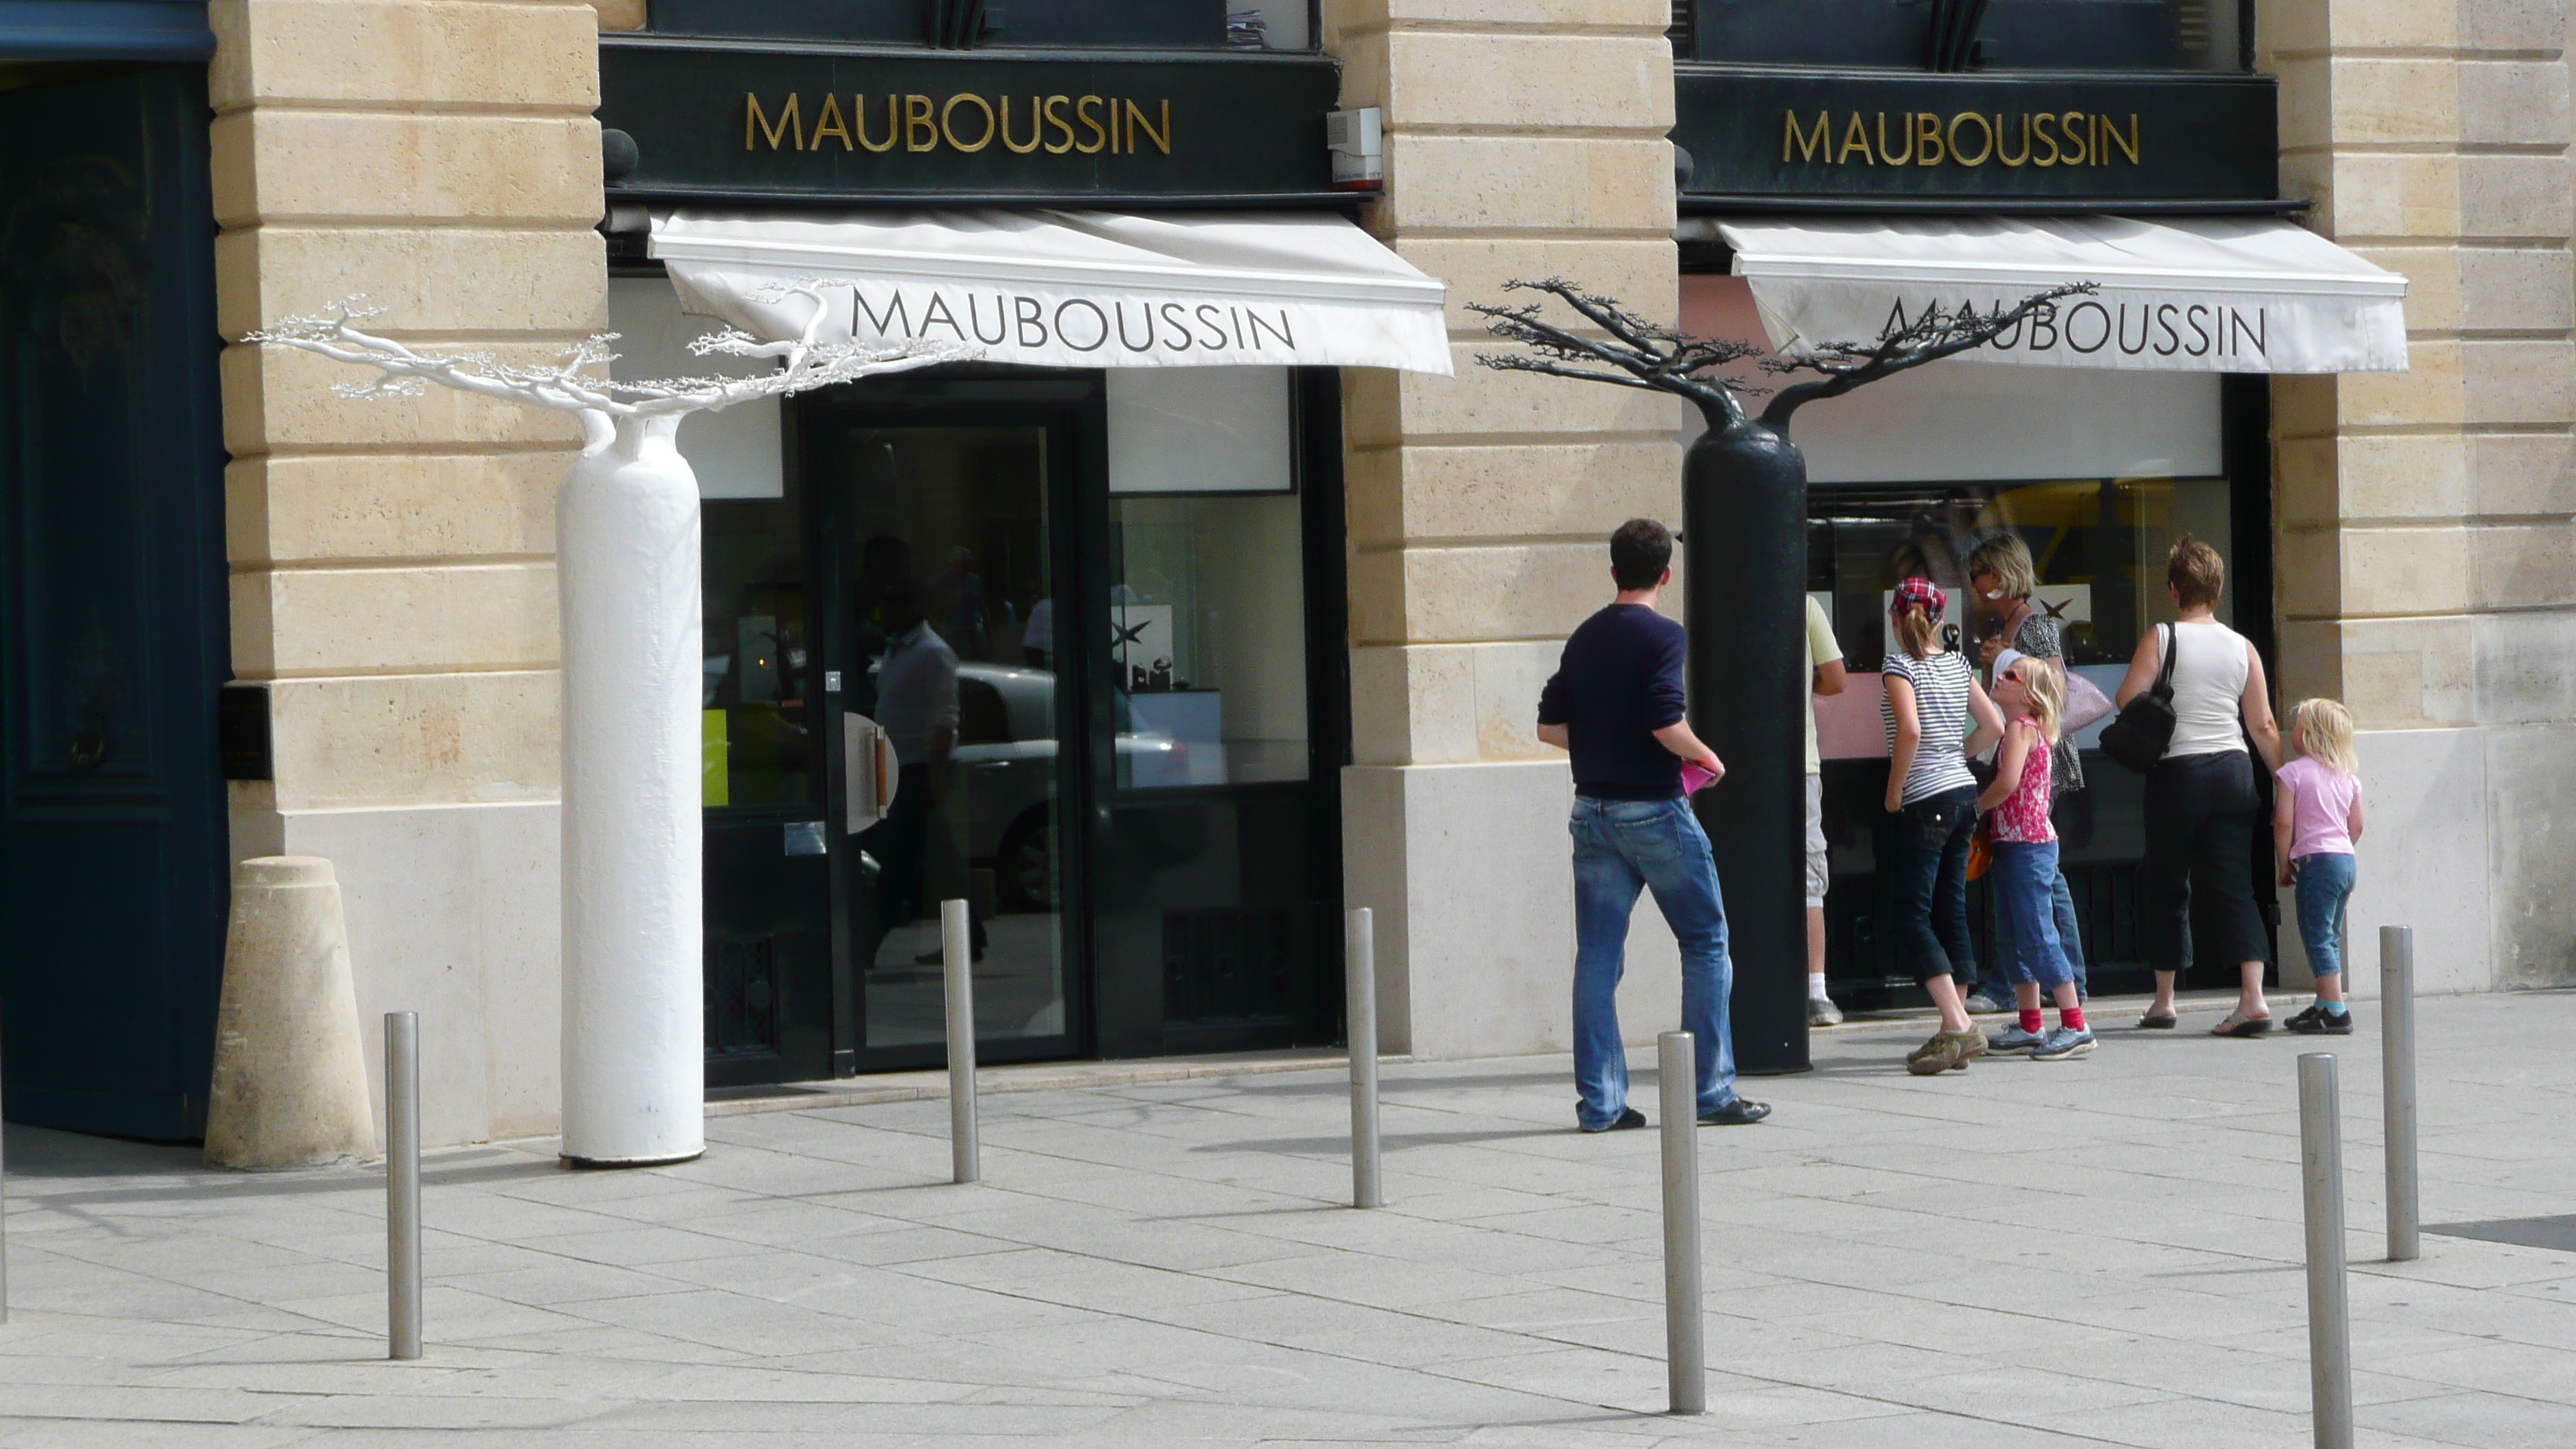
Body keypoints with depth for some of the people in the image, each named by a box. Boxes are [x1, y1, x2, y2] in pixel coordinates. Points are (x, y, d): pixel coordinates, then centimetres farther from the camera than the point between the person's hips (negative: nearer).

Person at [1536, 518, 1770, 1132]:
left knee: (1597, 956, 5)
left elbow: (1551, 725, 11)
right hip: (1653, 808, -6)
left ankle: (1599, 1100, 4)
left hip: (1593, 807, 6)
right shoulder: (1661, 636, -10)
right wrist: (1709, 760, -3)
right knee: (1705, 944, 5)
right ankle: (1711, 1091, 4)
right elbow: (1666, 724, -20)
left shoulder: (1584, 638, 10)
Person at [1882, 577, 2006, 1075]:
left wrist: (1894, 791, -13)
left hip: (1924, 803, -7)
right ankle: (1953, 1033, 10)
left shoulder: (1899, 664, -10)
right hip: (1963, 794, 7)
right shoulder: (1957, 664, 10)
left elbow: (1909, 730, -23)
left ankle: (1957, 1024, -17)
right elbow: (1993, 725, 13)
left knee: (1909, 916, -6)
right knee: (1950, 913, 10)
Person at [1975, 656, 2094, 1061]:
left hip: (2028, 845, -10)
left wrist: (1976, 808, -9)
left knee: (2037, 937, -9)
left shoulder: (2021, 728, -12)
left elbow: (2007, 783, -24)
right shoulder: (2028, 729, 17)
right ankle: (2028, 1029, 18)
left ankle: (2075, 1027, -9)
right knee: (2013, 942, 13)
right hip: (2012, 845, 10)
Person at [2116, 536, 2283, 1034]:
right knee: (2233, 885, 2)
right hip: (2234, 770, 3)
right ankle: (2253, 995, -13)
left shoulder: (2160, 638, -6)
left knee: (2166, 885, 11)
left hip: (2177, 772, -3)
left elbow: (2127, 701, -10)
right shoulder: (2243, 648, 4)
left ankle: (2164, 1000, 19)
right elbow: (2263, 726, 4)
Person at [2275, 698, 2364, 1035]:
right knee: (2330, 937, 16)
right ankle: (2324, 1005, 22)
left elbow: (2284, 822, -11)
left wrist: (2285, 864, -2)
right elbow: (2356, 825, 14)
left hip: (2315, 859, -7)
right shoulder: (2347, 776, 12)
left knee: (2317, 937, -7)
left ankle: (2335, 1011, -14)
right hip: (2346, 861, 7)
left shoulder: (2293, 772, -7)